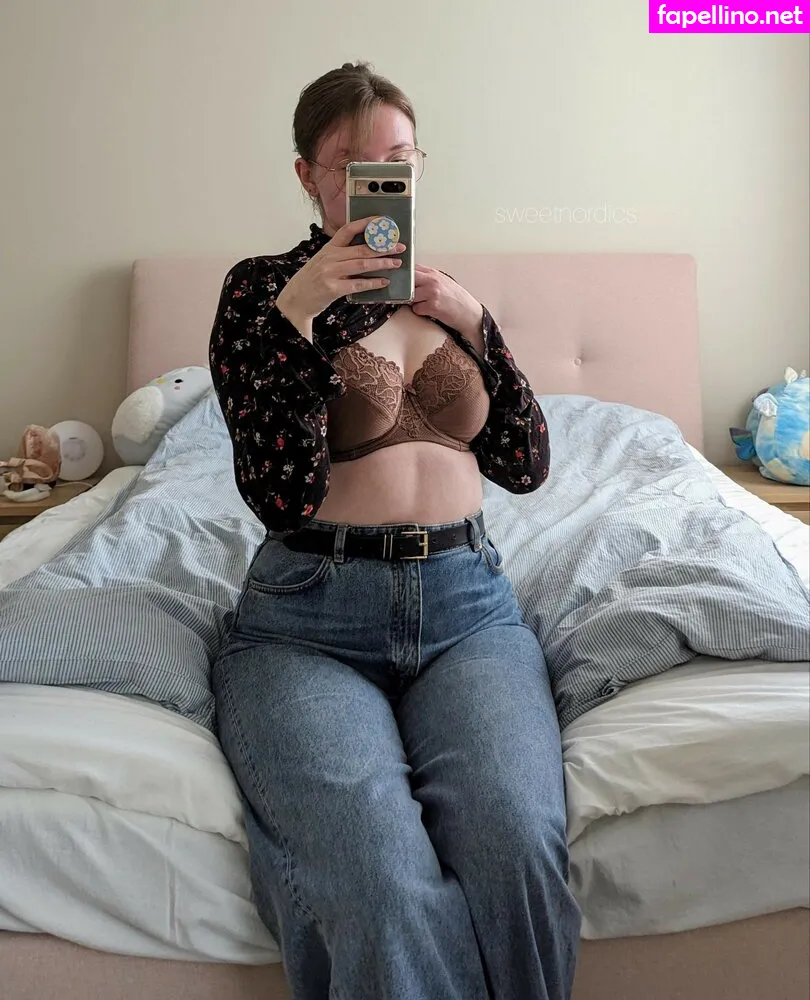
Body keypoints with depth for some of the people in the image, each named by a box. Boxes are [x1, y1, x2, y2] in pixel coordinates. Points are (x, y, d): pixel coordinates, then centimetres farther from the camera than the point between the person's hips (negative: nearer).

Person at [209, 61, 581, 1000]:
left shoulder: (444, 291, 17)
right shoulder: (260, 288, 3)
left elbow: (525, 464, 12)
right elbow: (280, 497, -9)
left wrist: (475, 325, 1)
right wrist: (294, 317, -16)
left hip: (467, 603, 3)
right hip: (311, 614, -3)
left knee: (516, 848, -26)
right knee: (386, 880, -29)